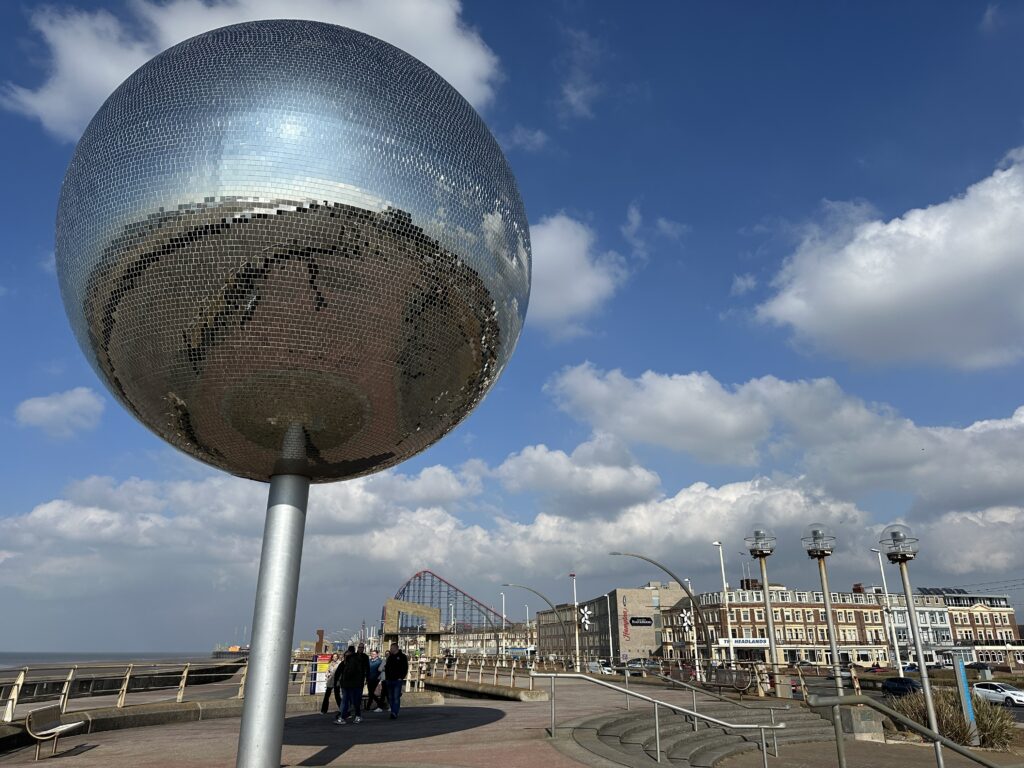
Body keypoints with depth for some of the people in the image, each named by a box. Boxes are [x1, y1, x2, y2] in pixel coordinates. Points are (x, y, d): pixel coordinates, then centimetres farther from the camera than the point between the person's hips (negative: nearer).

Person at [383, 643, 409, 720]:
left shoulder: (402, 657, -2)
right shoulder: (390, 657, 16)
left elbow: (405, 668, -5)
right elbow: (386, 667, 21)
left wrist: (401, 677, -13)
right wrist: (386, 677, 9)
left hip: (397, 681, -6)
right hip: (389, 680, 6)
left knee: (396, 698, -12)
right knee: (390, 698, 9)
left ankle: (394, 713, -16)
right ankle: (394, 713, 18)